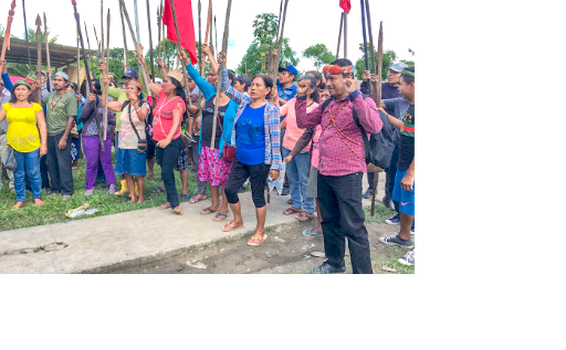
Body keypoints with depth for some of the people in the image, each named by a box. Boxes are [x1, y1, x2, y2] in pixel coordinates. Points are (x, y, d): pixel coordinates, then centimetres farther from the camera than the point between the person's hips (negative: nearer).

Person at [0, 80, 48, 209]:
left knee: (33, 173, 4)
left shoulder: (35, 107, 2)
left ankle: (37, 197, 20)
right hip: (14, 145, 2)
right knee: (18, 174, 9)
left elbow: (42, 126, 0)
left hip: (32, 145, -2)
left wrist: (44, 143, -5)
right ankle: (20, 200, 21)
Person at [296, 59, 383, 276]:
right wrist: (301, 97, 5)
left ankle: (363, 272, 10)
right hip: (324, 173, 8)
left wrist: (354, 95, -28)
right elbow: (303, 122, 16)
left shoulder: (361, 102, -9)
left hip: (347, 175, -8)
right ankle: (335, 263, 38)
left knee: (353, 228, -3)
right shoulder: (327, 105, 13)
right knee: (330, 222, 20)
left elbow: (374, 127, -28)